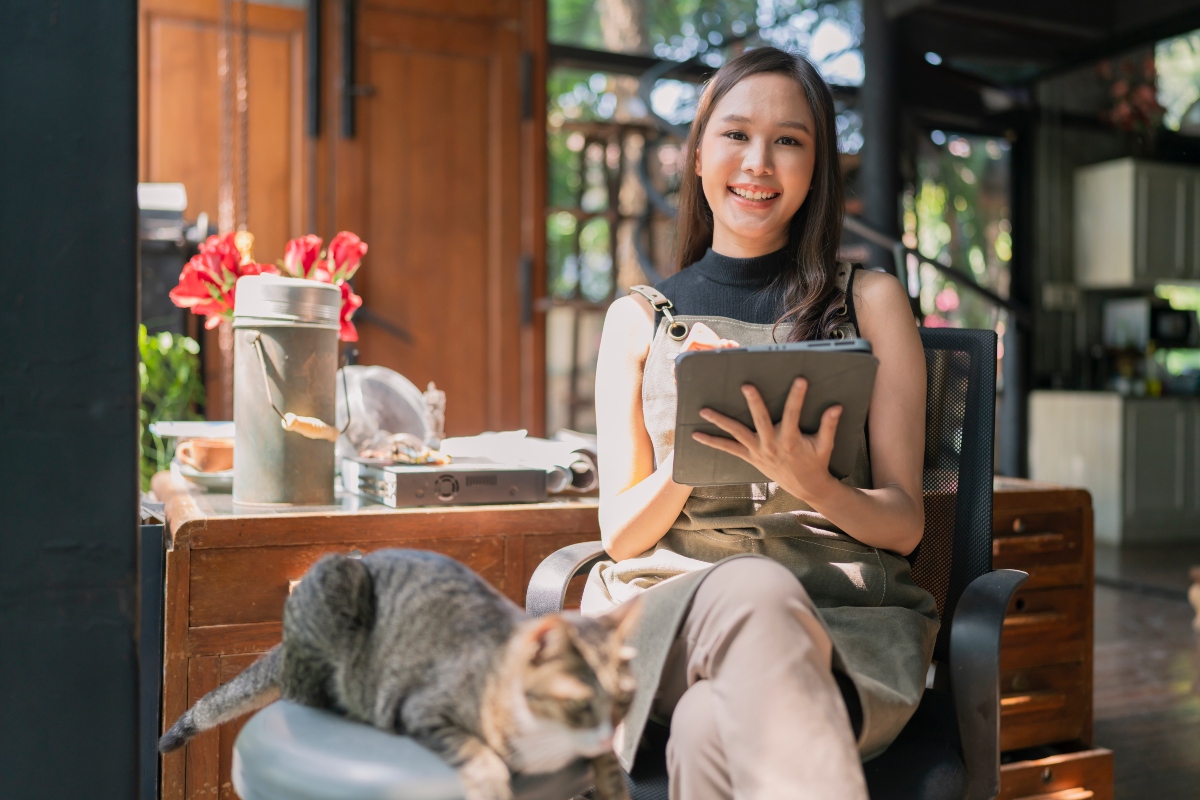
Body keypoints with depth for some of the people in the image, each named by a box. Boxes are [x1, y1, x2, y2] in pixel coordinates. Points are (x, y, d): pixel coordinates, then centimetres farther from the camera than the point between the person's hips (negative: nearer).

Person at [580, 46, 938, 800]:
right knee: (755, 587, -35)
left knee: (714, 730, -37)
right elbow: (621, 535, 8)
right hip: (671, 604, 2)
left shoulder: (871, 302, 11)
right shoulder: (640, 319, 12)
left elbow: (904, 524, 6)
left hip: (845, 612, -1)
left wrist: (813, 486, -17)